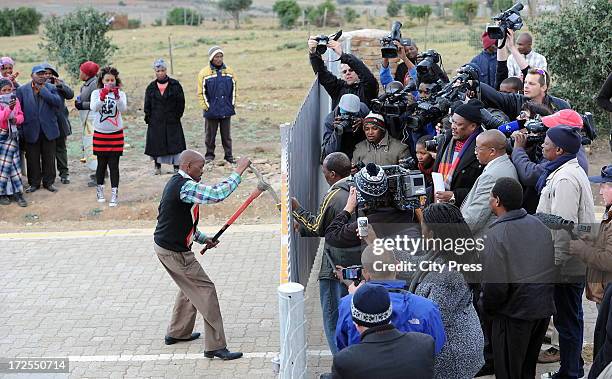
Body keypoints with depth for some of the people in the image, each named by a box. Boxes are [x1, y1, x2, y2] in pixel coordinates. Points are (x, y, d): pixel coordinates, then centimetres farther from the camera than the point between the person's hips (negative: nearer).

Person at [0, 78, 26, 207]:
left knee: (14, 163, 1)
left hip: (12, 135, 4)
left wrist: (16, 119, -10)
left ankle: (17, 193, 4)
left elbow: (21, 116, 13)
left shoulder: (16, 101, 6)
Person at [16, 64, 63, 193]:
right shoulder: (22, 89, 2)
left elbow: (58, 102, -14)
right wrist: (21, 128, -9)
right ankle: (34, 183, 18)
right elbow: (18, 108, -1)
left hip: (48, 129, 1)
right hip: (31, 130, 0)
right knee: (32, 158, 6)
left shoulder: (51, 88, 4)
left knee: (49, 158, 8)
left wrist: (43, 90, -13)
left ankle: (49, 182, 20)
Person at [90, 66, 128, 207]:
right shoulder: (96, 93, -1)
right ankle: (100, 190, 28)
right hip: (100, 133, 1)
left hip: (116, 134, -1)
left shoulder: (120, 93, -2)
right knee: (101, 163, 11)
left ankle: (114, 194, 1)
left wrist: (117, 96, -36)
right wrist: (102, 97, -36)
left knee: (114, 165, -2)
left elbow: (123, 109, -19)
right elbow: (94, 108, -20)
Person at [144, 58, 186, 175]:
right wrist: (148, 118, 1)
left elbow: (181, 102, 2)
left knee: (175, 143, -2)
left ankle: (176, 166, 5)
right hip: (156, 121, 2)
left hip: (172, 121, -2)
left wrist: (178, 115, -4)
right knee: (156, 143, 4)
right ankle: (157, 166, 16)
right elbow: (147, 105, 9)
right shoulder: (151, 87, 6)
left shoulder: (175, 85, 0)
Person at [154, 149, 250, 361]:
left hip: (165, 246, 10)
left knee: (190, 287, 25)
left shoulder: (176, 183, 11)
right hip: (175, 252, -10)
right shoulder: (186, 187, -23)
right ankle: (215, 346, -1)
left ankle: (177, 333, 37)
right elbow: (217, 194, -32)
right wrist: (238, 171, -23)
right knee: (205, 290, -4)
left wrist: (203, 239, 13)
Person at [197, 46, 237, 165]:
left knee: (226, 135, 9)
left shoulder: (229, 71, 5)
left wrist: (232, 104, 6)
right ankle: (209, 155, 17)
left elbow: (233, 89, 12)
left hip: (226, 110, 2)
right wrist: (206, 106, -7)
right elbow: (201, 93, -2)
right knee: (210, 135, 6)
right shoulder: (204, 73, -4)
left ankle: (229, 155, 16)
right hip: (211, 110, -2)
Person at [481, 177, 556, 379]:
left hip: (514, 313, -7)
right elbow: (552, 266, 10)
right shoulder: (539, 224, 2)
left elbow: (494, 283, -22)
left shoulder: (497, 234, -20)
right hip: (544, 308, 7)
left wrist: (487, 307, -3)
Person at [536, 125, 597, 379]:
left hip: (567, 265, -10)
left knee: (567, 320, 1)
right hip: (575, 260, 10)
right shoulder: (571, 170, 12)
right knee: (571, 317, 19)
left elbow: (564, 226, -25)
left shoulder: (565, 179, -21)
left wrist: (554, 261, -19)